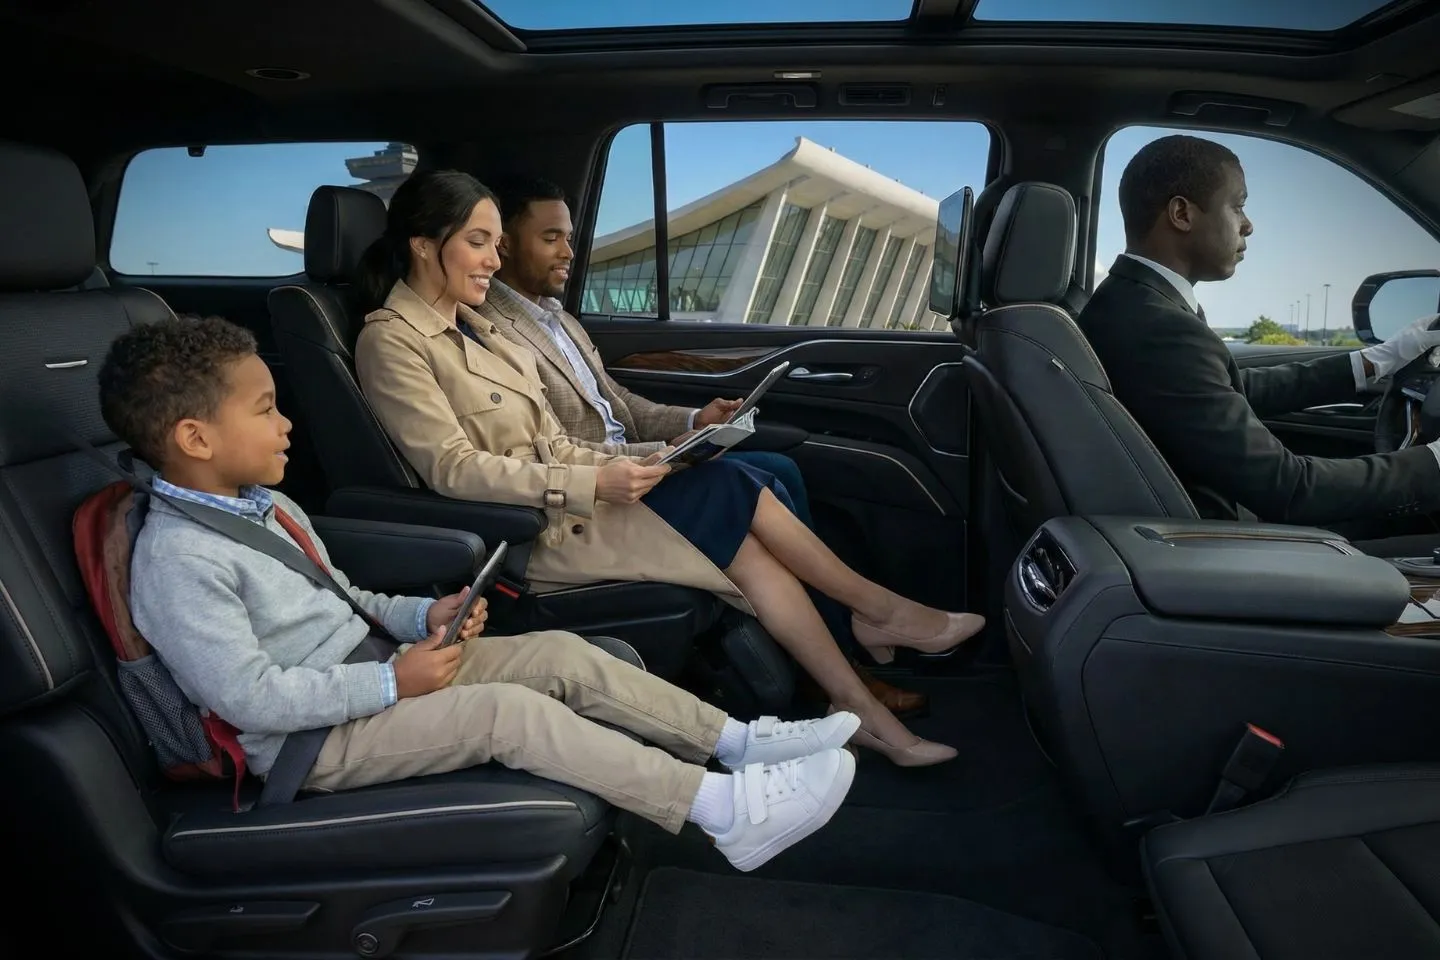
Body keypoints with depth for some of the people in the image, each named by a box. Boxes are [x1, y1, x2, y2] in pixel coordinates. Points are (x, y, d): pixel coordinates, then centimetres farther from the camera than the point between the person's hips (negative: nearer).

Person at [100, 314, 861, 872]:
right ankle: (726, 812, -26)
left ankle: (738, 742, -4)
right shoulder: (179, 559, -20)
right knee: (507, 711, -28)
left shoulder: (263, 505, 11)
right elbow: (252, 697, -25)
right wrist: (391, 683, -22)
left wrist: (420, 617, 2)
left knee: (561, 654, -6)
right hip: (309, 739, -9)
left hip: (367, 674, 9)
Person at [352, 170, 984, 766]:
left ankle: (857, 704, -7)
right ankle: (877, 608, 3)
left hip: (561, 496, 8)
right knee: (729, 490, -16)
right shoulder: (391, 342, -9)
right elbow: (454, 469, -18)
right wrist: (594, 484, -23)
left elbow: (545, 446, 11)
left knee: (743, 537, -12)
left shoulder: (465, 324, 16)